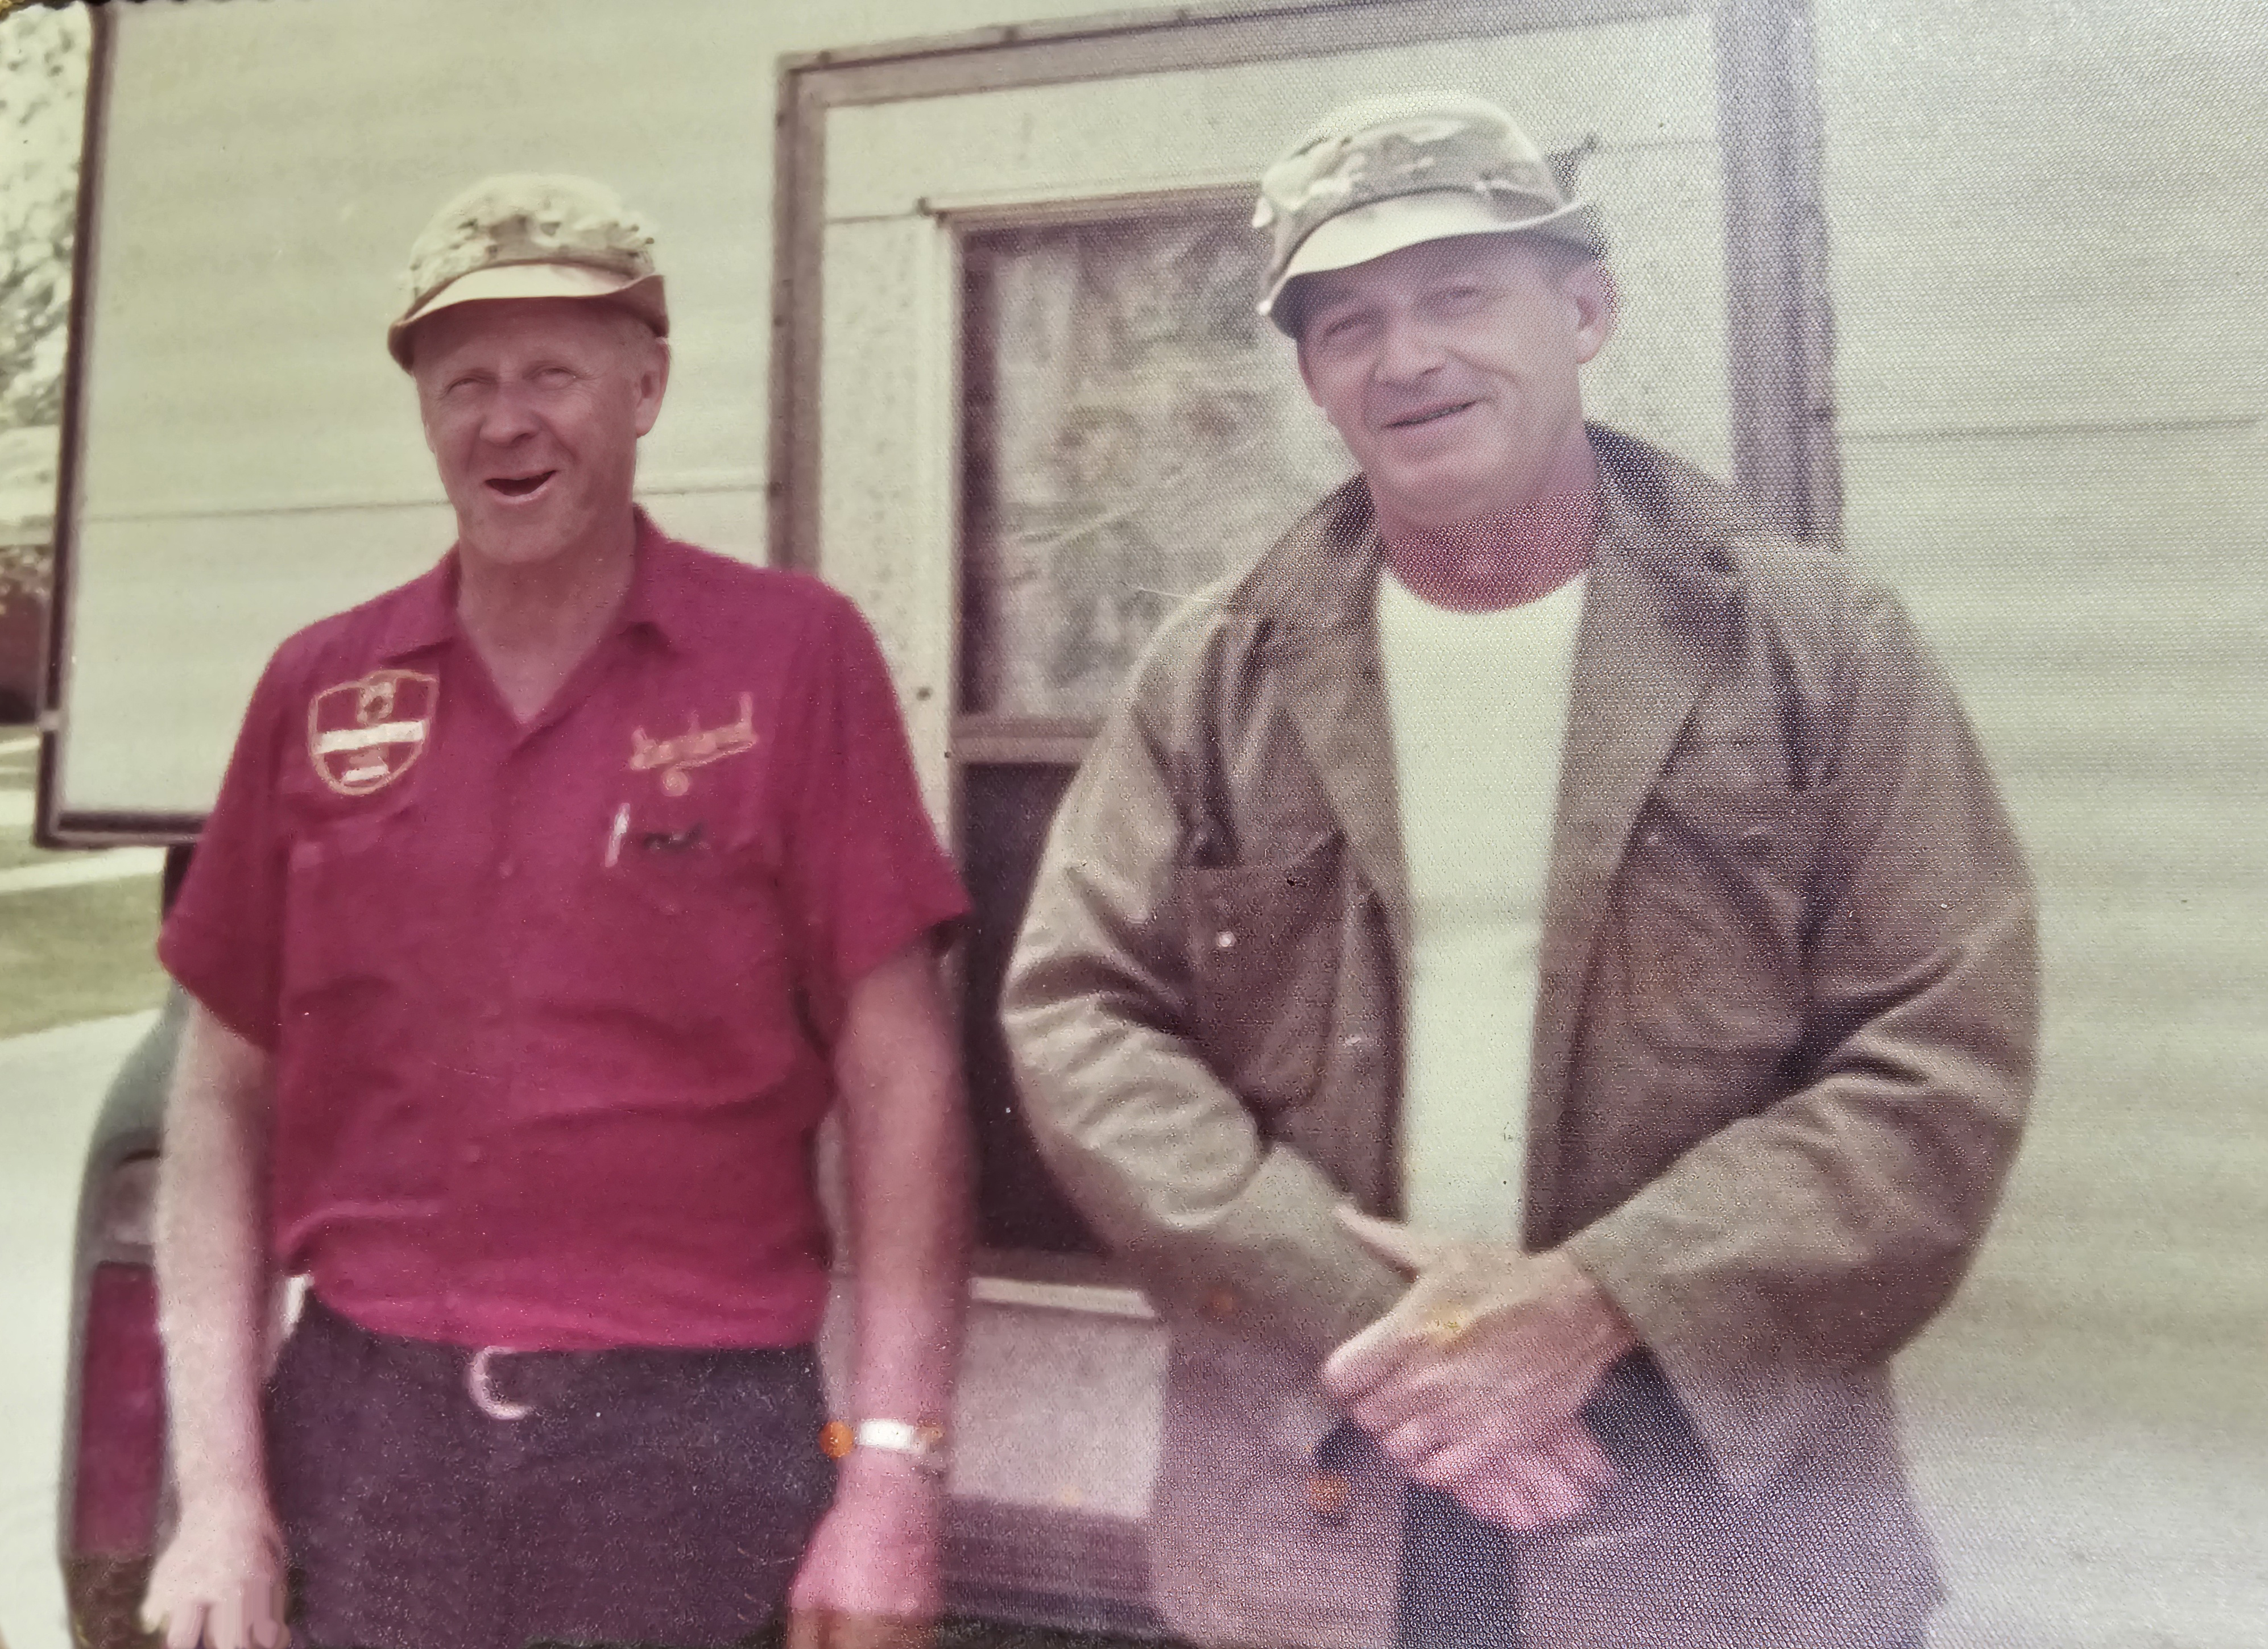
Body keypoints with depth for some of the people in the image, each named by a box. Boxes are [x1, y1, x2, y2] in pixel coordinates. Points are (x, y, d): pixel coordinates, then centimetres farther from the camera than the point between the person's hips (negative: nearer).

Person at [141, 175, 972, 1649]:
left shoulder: (794, 656, -7)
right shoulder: (319, 690, 3)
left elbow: (897, 1070, -8)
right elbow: (226, 1091, 6)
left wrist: (894, 1468, -11)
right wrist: (219, 1488, 0)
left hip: (696, 1442, -3)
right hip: (362, 1433, 3)